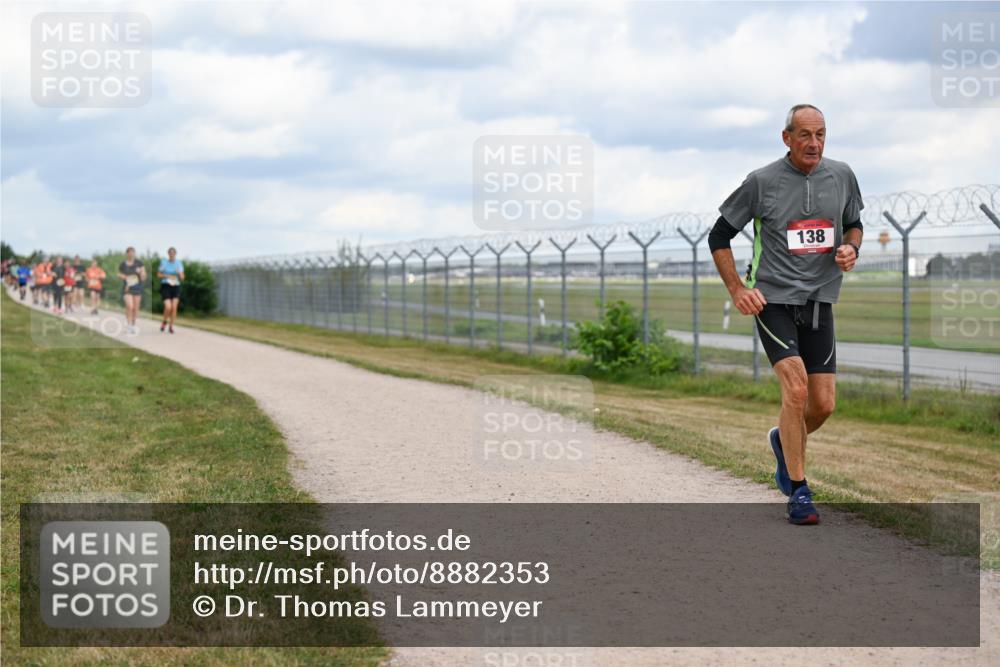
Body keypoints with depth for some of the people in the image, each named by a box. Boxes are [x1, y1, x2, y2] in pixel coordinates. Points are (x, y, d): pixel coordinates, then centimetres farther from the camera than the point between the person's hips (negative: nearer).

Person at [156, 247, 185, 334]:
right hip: (165, 286, -2)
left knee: (174, 308, -9)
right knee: (168, 307, -16)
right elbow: (158, 275, 5)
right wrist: (167, 276, -13)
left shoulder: (179, 263, 4)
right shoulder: (163, 262, 0)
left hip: (176, 287, 2)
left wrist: (179, 273, -18)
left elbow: (182, 278, 4)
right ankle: (164, 322, 12)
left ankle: (171, 326, 6)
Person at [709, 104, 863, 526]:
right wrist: (737, 289, -6)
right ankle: (797, 491, -6)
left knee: (823, 404, 2)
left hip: (819, 301, 4)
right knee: (796, 388, -18)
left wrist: (851, 247, -1)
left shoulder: (841, 176, 5)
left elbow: (854, 223, 22)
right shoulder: (762, 182, -6)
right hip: (773, 299, -4)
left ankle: (783, 441, 36)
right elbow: (719, 236, 2)